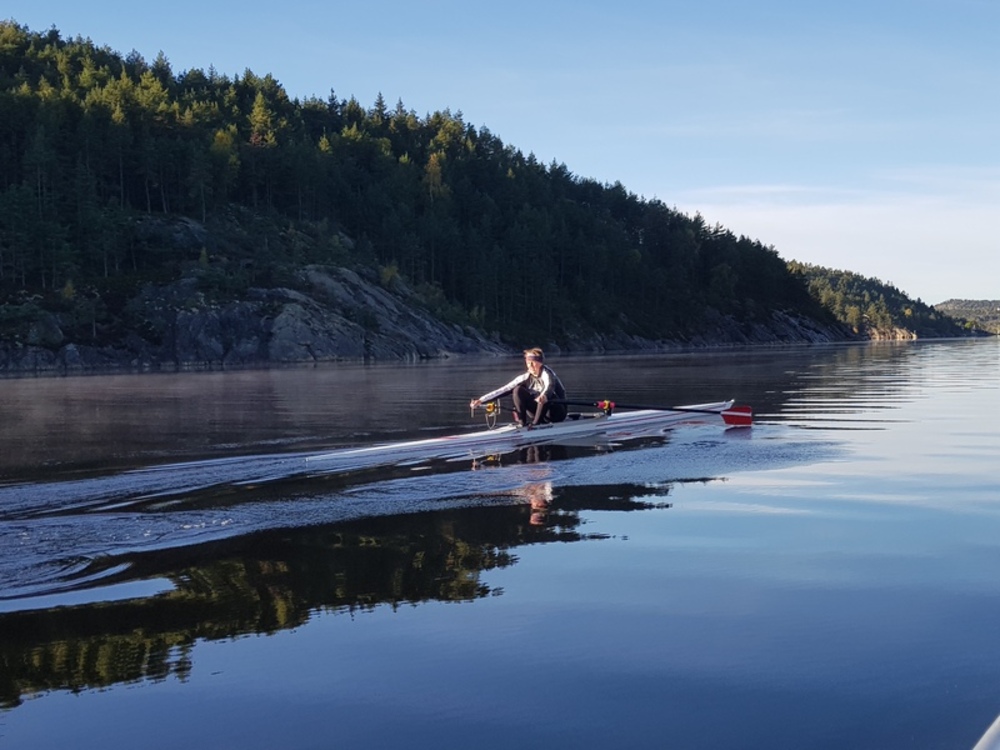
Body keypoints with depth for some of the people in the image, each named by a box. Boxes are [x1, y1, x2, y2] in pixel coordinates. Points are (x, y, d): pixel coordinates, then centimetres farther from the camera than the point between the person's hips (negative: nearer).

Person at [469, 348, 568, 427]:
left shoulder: (546, 372, -19)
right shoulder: (526, 377, -4)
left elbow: (549, 385, -42)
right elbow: (504, 389, -7)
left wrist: (544, 396, -66)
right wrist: (481, 400, -15)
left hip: (557, 412, -5)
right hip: (543, 414, 5)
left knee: (546, 394, -35)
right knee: (518, 390, -10)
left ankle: (535, 422, -25)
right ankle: (522, 422, -13)